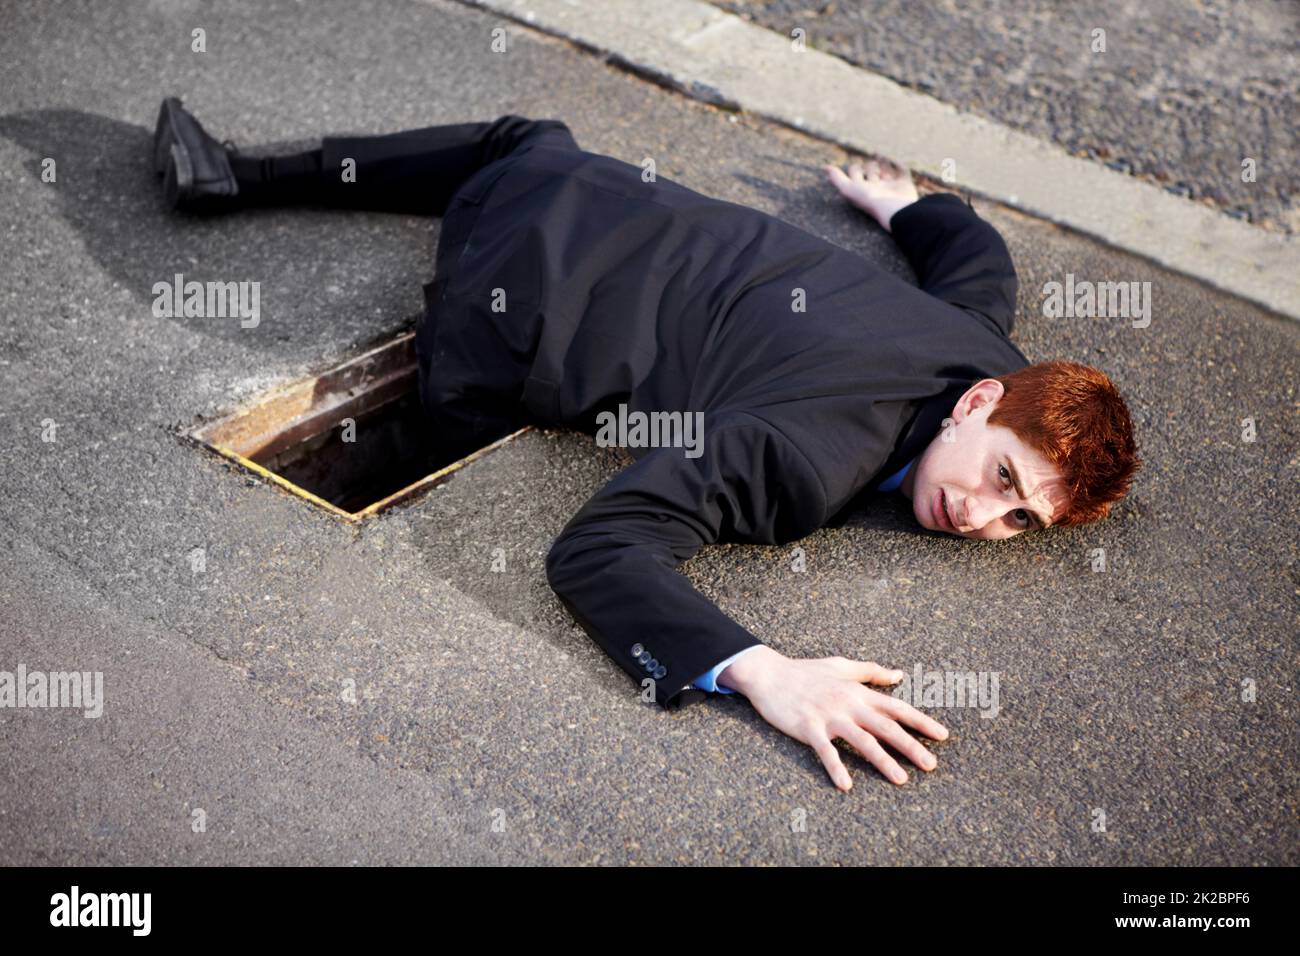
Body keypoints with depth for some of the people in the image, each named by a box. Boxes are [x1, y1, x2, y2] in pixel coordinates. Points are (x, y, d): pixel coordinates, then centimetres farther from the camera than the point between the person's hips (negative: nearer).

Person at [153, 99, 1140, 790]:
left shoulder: (984, 340, -12)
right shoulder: (810, 458, -37)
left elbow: (976, 247, 12)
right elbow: (595, 547, -44)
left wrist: (901, 202, 34)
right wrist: (760, 672, -54)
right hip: (512, 311, -7)